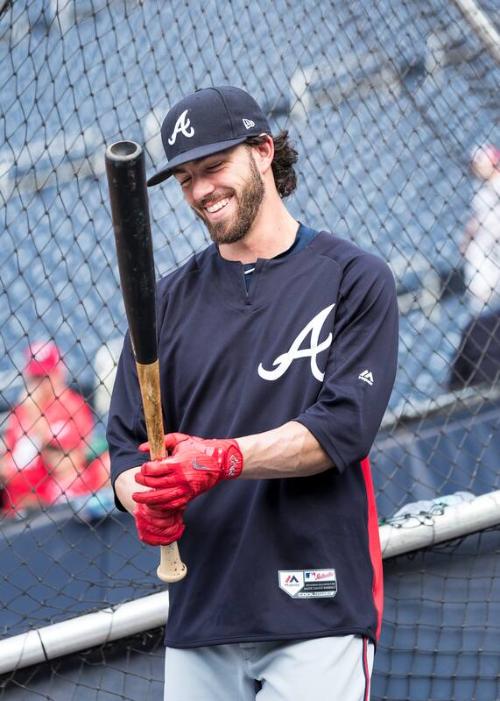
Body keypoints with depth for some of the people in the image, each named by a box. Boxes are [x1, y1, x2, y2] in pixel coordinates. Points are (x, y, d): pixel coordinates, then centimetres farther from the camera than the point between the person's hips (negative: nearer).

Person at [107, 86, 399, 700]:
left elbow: (343, 426, -9)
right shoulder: (170, 300, 14)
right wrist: (145, 502, -12)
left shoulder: (354, 279, 2)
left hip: (319, 613, -4)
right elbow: (127, 442, 11)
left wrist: (224, 458, -21)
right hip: (198, 613, 4)